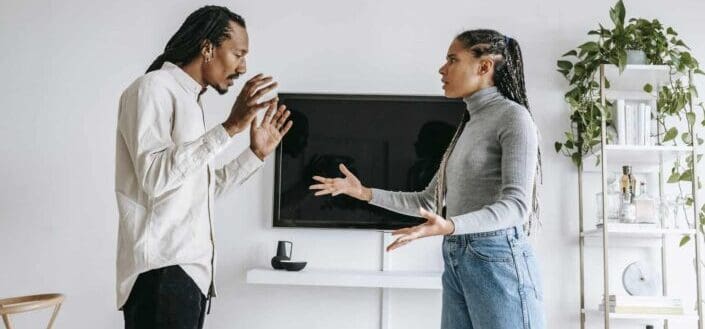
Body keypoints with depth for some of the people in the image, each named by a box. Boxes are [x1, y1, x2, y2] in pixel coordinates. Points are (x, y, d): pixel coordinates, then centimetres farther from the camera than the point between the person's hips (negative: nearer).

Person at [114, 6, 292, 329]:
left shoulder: (190, 102, 19)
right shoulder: (153, 88, -7)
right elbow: (155, 178, -22)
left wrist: (256, 153, 15)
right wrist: (229, 127, -24)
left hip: (191, 269, 9)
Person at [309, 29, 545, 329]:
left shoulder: (514, 116, -6)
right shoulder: (467, 125, 18)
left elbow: (516, 203, -17)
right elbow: (429, 202, 19)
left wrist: (449, 226, -33)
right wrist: (365, 193, 12)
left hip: (496, 258, -7)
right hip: (455, 260, 7)